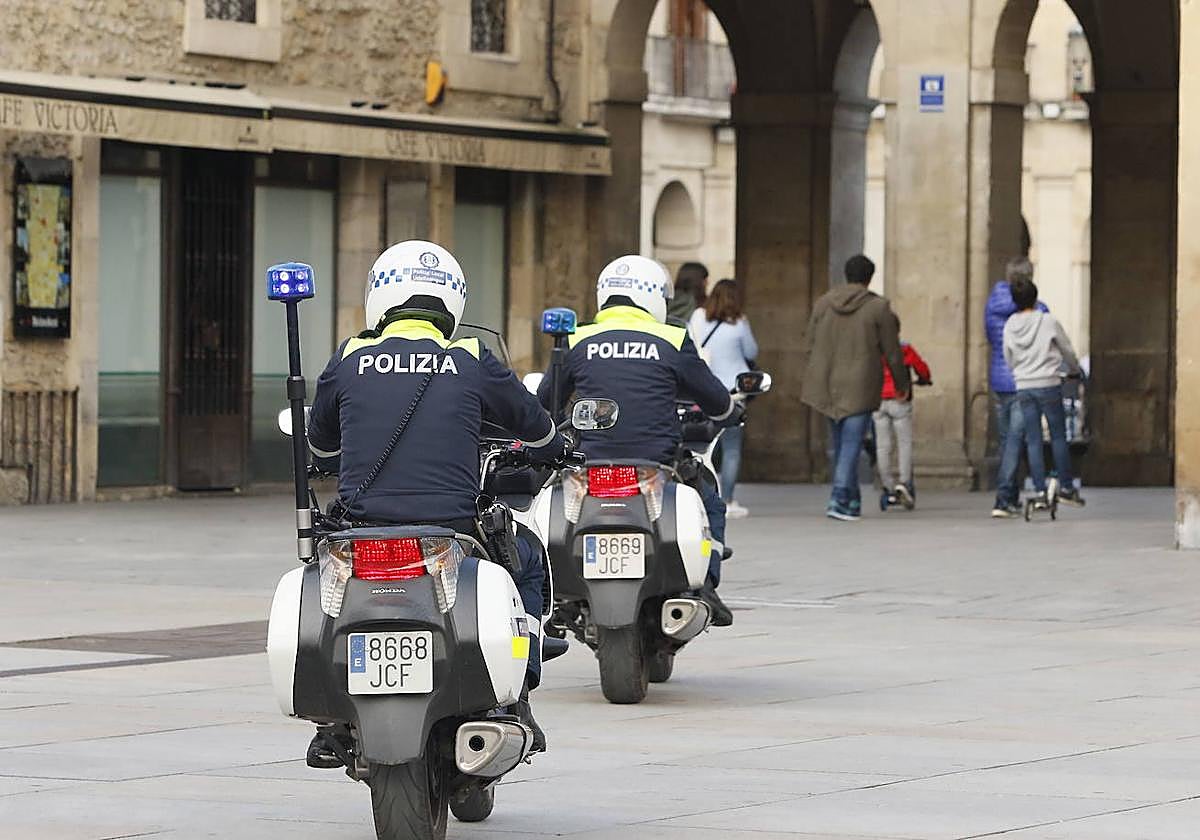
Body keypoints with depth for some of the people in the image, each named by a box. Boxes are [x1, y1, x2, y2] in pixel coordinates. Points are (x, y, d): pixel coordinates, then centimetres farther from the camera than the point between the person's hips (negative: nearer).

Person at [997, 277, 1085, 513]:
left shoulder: (1010, 326, 3)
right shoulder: (1048, 321, -6)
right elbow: (1067, 351, 4)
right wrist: (1074, 370, 24)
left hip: (1023, 387, 3)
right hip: (1049, 385, -3)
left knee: (1033, 440, 4)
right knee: (1058, 436, 7)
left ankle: (1040, 491, -2)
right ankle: (1066, 488, 10)